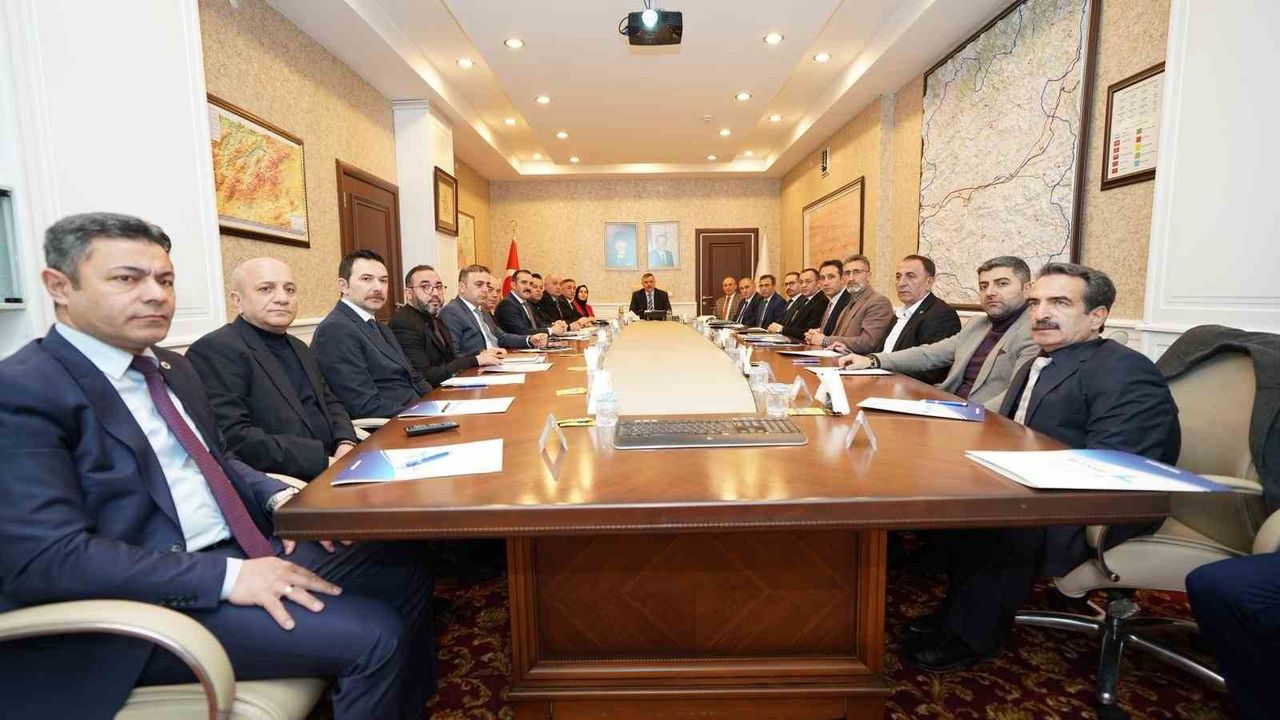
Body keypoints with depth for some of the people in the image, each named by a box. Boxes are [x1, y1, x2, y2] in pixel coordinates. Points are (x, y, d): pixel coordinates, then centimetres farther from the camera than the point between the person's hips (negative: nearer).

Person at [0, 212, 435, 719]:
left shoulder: (173, 368, 13)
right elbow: (46, 557, -21)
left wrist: (278, 498, 0)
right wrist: (229, 576, -25)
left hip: (243, 548, 8)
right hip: (152, 599, -8)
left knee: (404, 566, 4)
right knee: (375, 637, -21)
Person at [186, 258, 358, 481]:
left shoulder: (299, 349, 18)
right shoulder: (214, 351, -8)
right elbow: (232, 438, -18)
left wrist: (346, 444, -2)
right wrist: (324, 461, -20)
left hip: (332, 469, 8)